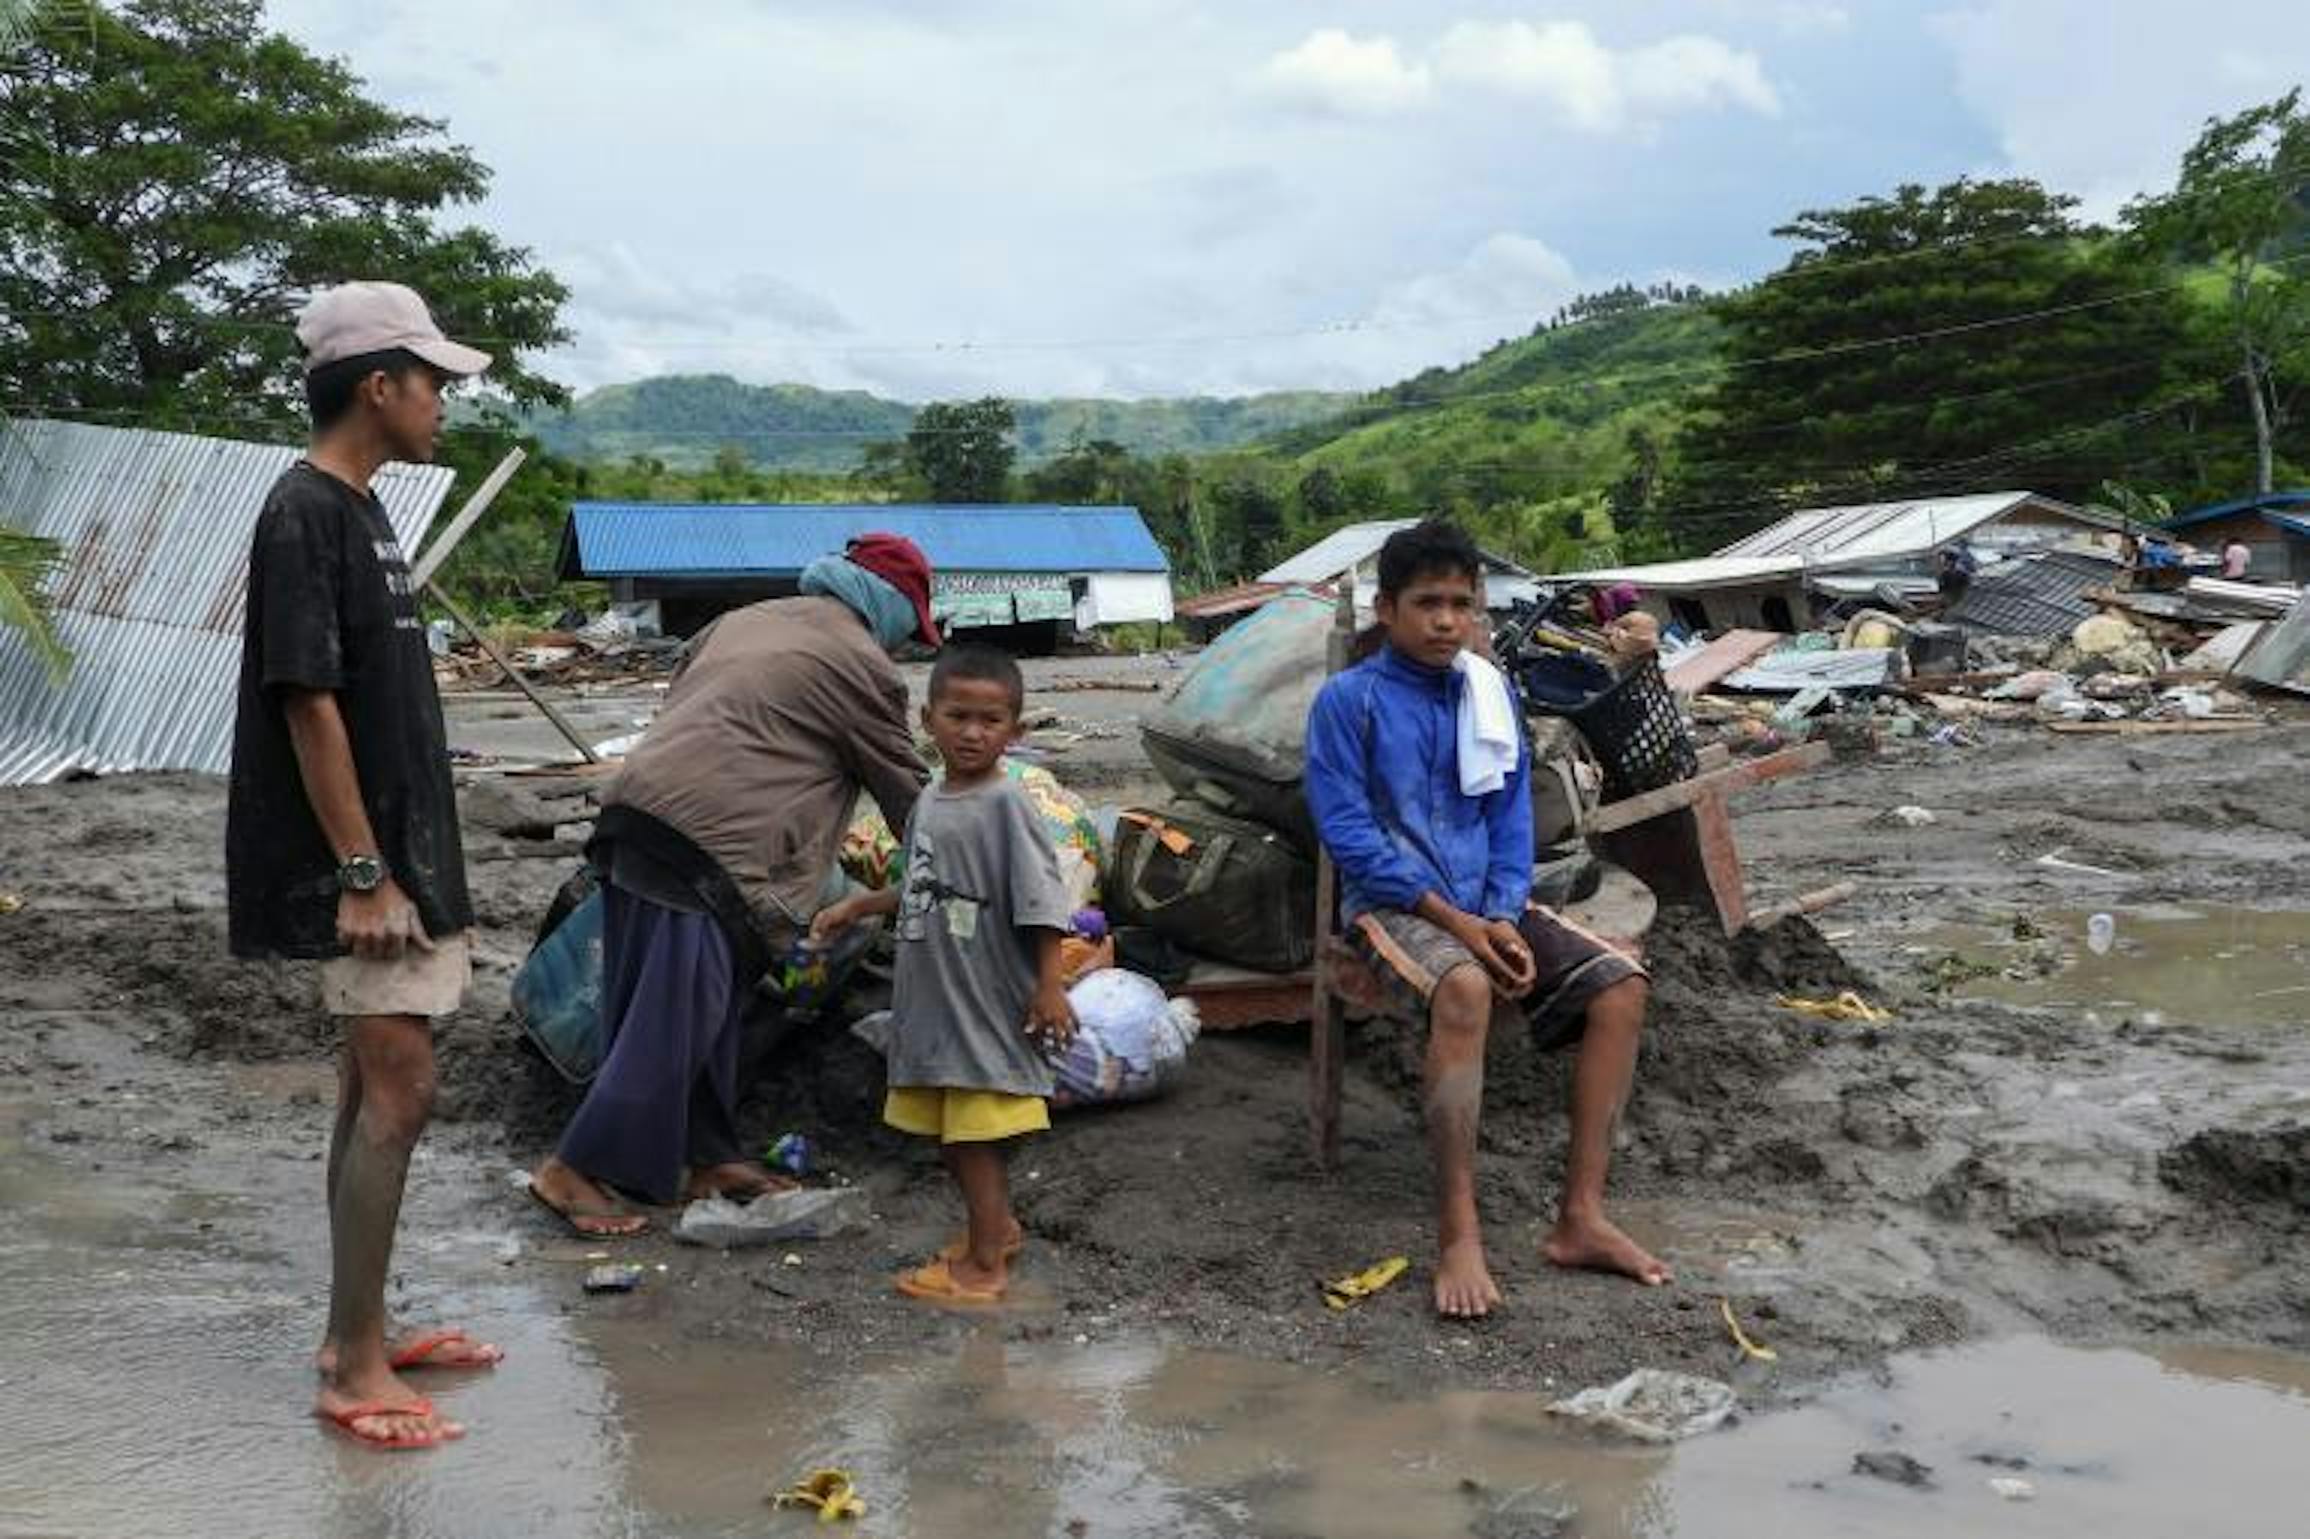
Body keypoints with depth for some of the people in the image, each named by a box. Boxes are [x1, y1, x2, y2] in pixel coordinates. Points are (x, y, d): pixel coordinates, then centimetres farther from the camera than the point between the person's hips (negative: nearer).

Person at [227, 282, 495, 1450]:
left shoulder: (358, 510, 14)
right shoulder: (304, 514, -15)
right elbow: (307, 702, -20)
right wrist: (364, 874, -20)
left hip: (395, 850, 10)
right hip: (357, 861, -10)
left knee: (375, 1087, 13)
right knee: (397, 1091, -9)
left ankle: (359, 1333, 22)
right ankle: (353, 1370, -1)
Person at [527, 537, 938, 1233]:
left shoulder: (743, 621, 25)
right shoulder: (862, 665, 1)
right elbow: (905, 791, 7)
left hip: (636, 811, 9)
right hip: (709, 846, -9)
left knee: (707, 1013, 16)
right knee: (673, 1020, -4)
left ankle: (703, 1156, 24)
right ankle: (573, 1170, 0)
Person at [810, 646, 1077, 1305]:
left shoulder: (1005, 803, -14)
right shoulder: (930, 802, 10)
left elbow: (1042, 900, -16)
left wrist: (1049, 985, -18)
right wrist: (857, 906, 22)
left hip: (987, 1003, -8)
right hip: (933, 999, 8)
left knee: (977, 1135, -2)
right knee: (948, 1131, 18)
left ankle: (983, 1264, 10)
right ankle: (996, 1225, 37)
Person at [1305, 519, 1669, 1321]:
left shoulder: (1491, 693, 9)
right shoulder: (1348, 699, -7)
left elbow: (1512, 814, 9)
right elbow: (1347, 831, -12)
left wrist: (1503, 919, -8)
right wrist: (1451, 918, -17)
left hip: (1487, 904, 6)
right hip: (1393, 903, -6)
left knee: (1620, 986, -14)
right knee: (1464, 989, -38)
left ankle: (1581, 1217, -12)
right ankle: (1458, 1235, -32)